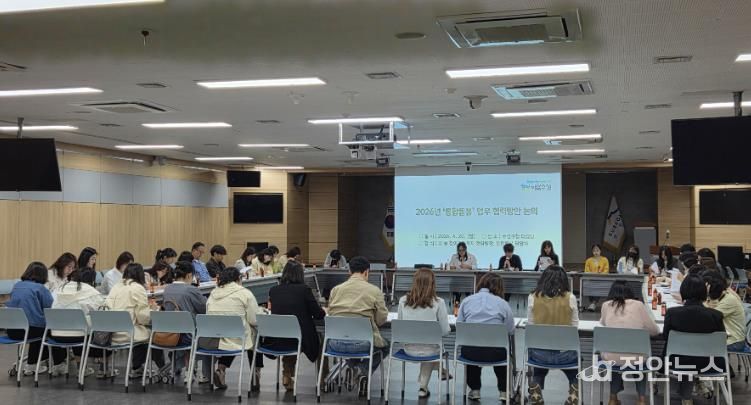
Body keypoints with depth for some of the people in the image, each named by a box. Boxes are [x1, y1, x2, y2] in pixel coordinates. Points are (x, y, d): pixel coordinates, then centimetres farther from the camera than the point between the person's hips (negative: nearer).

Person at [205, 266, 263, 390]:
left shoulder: (213, 293, 8)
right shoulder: (244, 293, -7)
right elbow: (254, 320, -9)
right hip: (236, 340, -4)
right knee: (256, 334, 25)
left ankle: (221, 368, 15)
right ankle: (256, 372, 28)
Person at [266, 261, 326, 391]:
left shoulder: (273, 290, 2)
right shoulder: (304, 289, -9)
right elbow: (318, 314, -4)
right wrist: (324, 312, 20)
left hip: (275, 342, 4)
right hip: (299, 340, -4)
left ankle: (287, 375, 37)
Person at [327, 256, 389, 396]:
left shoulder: (336, 289, 5)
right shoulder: (374, 291, -4)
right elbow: (381, 319, 2)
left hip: (336, 343, 3)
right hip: (362, 343, -3)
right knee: (384, 346, 28)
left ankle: (355, 367, 14)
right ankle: (363, 369, 3)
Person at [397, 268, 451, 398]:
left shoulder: (403, 300, -8)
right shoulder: (438, 302, -16)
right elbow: (445, 331, -10)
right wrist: (448, 328, 13)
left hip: (409, 350, 3)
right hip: (429, 351, -3)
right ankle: (423, 387, 36)